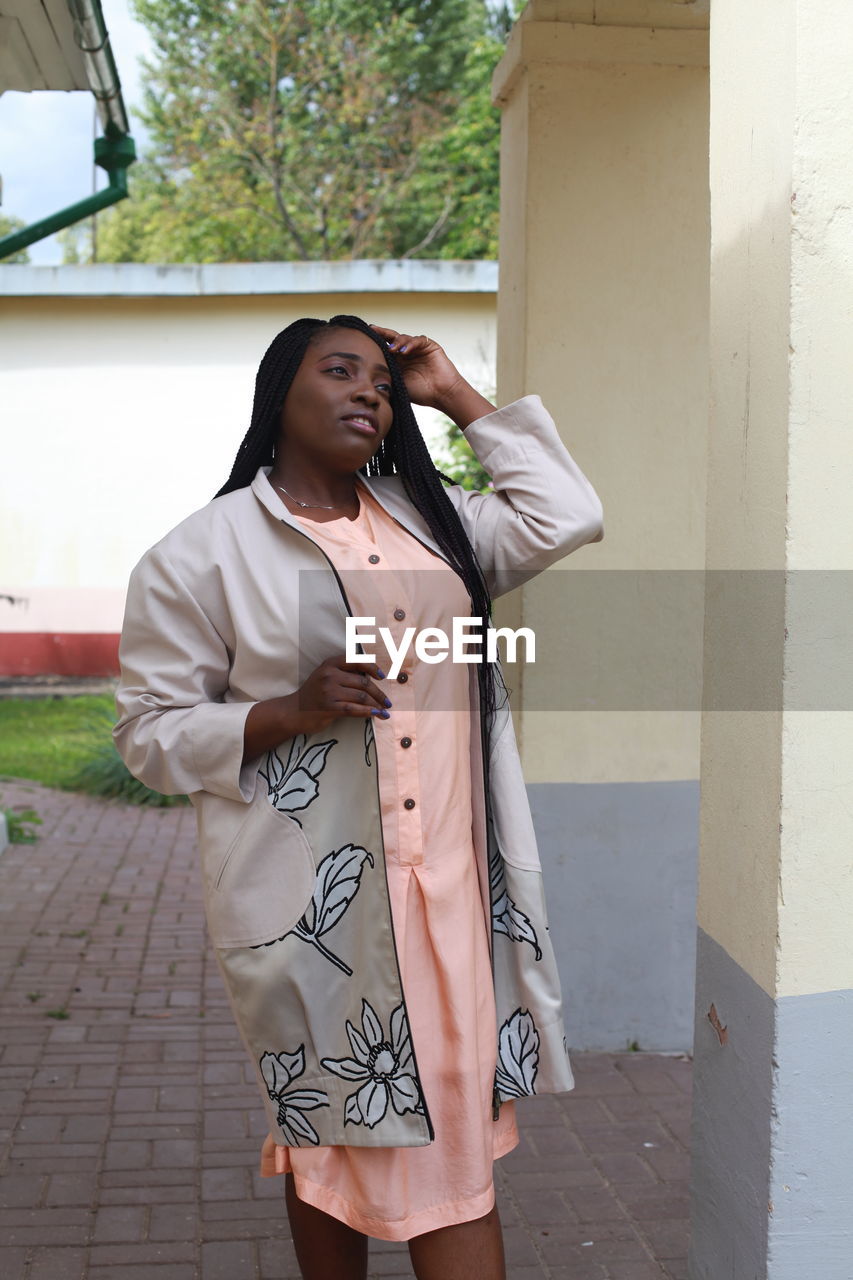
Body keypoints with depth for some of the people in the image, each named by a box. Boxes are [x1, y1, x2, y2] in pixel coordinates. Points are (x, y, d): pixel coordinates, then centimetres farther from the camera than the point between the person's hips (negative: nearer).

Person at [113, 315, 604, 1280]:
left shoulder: (428, 519, 14)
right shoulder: (199, 556, -3)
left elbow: (564, 517, 4)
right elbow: (151, 733, -3)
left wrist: (458, 396, 6)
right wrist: (294, 710, -19)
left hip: (452, 893, 4)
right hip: (319, 902, -4)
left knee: (457, 1128, 8)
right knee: (336, 1132, 11)